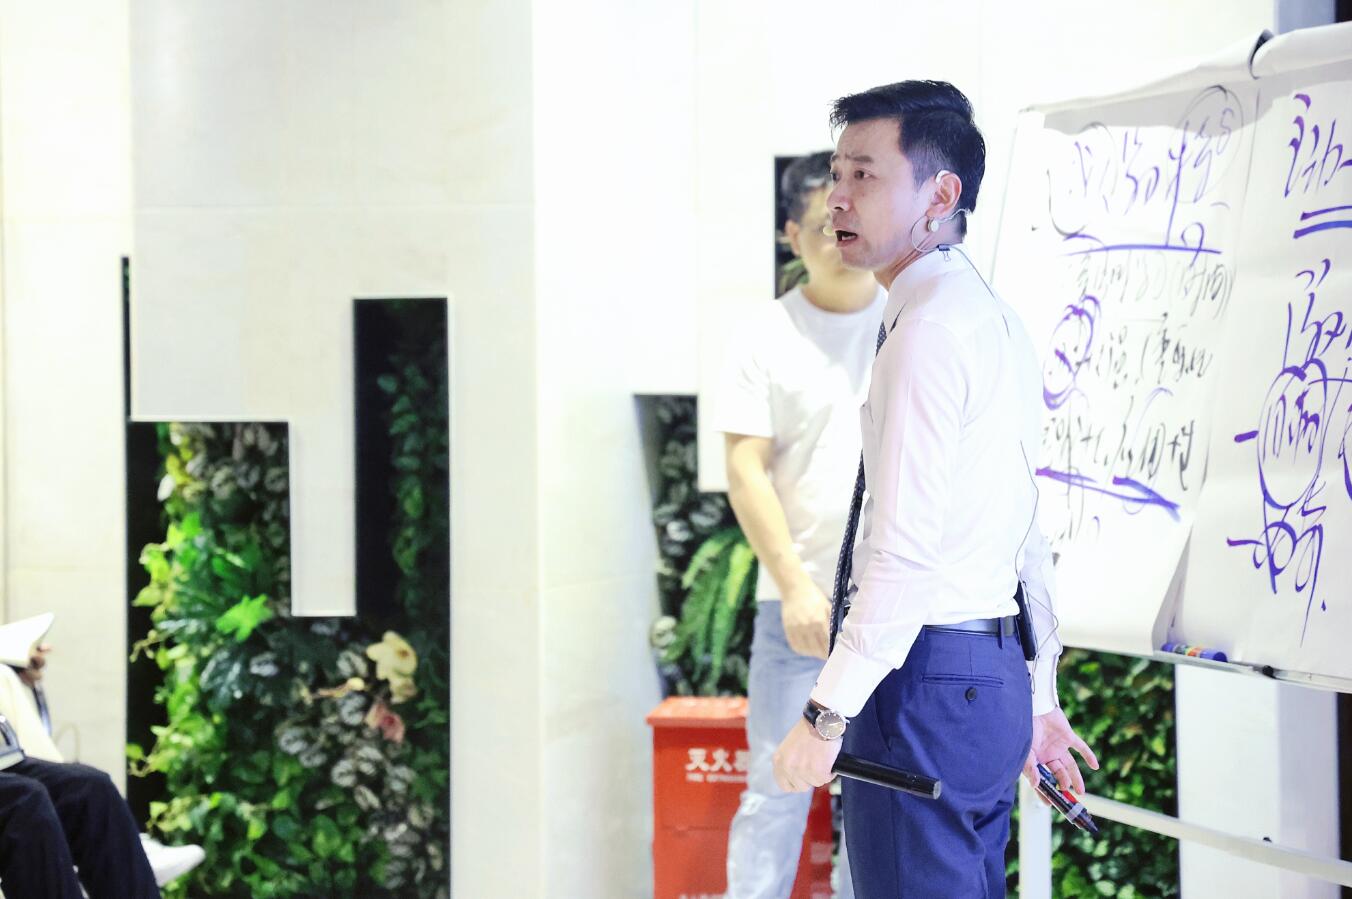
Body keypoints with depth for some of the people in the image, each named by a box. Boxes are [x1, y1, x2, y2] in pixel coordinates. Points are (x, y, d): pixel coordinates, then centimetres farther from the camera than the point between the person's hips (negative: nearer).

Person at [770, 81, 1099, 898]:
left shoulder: (930, 326, -15)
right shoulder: (998, 319, 16)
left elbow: (907, 547, -21)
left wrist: (828, 713, -19)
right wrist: (1039, 700, 24)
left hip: (927, 673, -10)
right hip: (993, 675, 10)